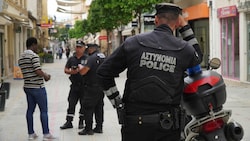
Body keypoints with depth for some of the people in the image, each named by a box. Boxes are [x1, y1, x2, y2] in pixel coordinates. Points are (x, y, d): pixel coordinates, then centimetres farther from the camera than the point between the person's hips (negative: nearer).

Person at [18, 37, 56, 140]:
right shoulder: (34, 55, -15)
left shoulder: (21, 58, 12)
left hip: (27, 87, 8)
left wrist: (43, 75, 13)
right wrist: (46, 76, -3)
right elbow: (38, 71, -23)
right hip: (37, 87, -8)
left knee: (30, 110, 11)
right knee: (43, 110, -1)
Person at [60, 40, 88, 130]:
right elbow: (65, 70, 12)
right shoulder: (71, 59, 10)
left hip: (84, 85, -3)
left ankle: (81, 122, 17)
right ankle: (69, 122, 9)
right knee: (71, 103, 3)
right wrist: (71, 72, -8)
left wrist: (79, 70, -18)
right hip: (74, 85, 3)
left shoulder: (87, 59, -3)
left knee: (83, 104, 5)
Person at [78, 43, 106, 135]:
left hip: (92, 87, -8)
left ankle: (88, 129, -2)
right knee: (99, 107, 13)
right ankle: (99, 127, 17)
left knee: (88, 108, -2)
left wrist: (80, 67, -1)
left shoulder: (92, 58, -17)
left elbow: (83, 72, -22)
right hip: (102, 86, 8)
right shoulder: (103, 57, 9)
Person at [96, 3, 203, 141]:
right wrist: (185, 27, 19)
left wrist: (117, 102, 7)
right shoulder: (184, 49, -2)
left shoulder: (133, 43, -2)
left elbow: (103, 72, 1)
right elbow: (198, 56, 24)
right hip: (168, 125, 0)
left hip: (134, 121, 0)